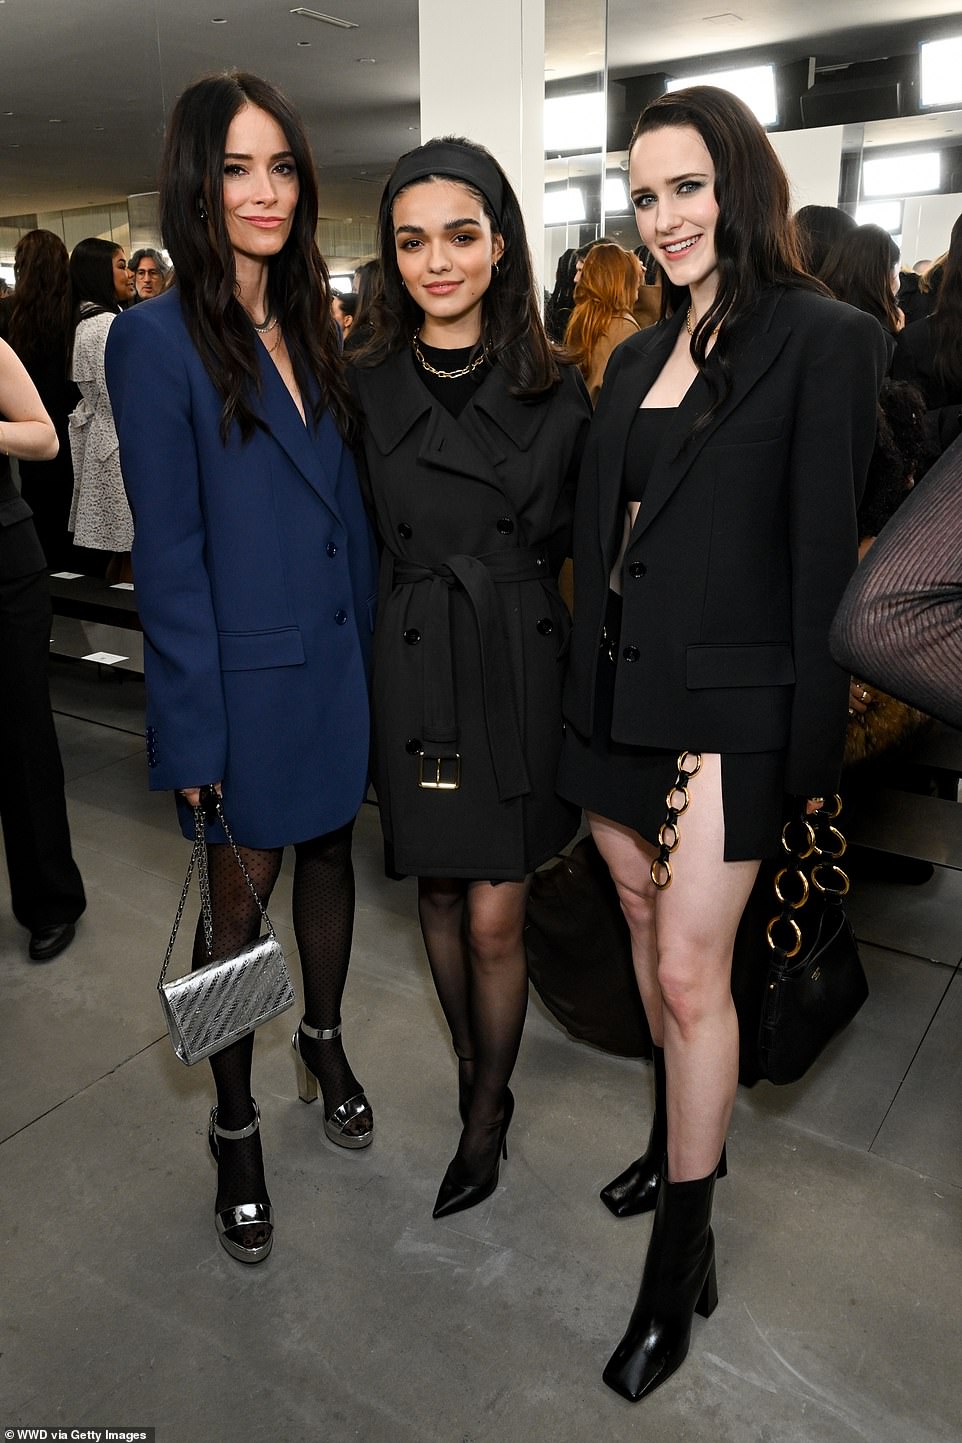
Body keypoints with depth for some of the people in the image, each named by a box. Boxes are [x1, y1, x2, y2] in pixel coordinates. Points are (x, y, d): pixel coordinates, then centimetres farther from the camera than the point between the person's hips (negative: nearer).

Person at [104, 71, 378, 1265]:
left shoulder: (310, 325, 8)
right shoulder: (157, 338, -10)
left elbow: (346, 504, 10)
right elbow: (168, 553, -13)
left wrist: (373, 648, 5)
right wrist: (193, 735, -14)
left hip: (337, 661, 6)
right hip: (245, 675, -5)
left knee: (328, 855, 19)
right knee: (240, 896, 9)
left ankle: (324, 1041, 43)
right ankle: (235, 1127, 30)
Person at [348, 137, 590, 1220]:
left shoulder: (556, 391, 0)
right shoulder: (363, 388, 0)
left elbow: (575, 540, 5)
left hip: (523, 668, -1)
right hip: (413, 669, 1)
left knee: (495, 918, 3)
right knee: (438, 893, 16)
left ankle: (487, 1112, 28)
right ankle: (468, 1057, 42)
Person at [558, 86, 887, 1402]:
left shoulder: (822, 340, -7)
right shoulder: (639, 359, 14)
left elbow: (826, 557, -10)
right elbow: (602, 542, 14)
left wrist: (812, 753, -11)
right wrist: (585, 693, 12)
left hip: (726, 702, -7)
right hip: (618, 694, 7)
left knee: (691, 970, -3)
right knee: (647, 931, 17)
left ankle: (681, 1256, 16)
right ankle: (687, 1140, 40)